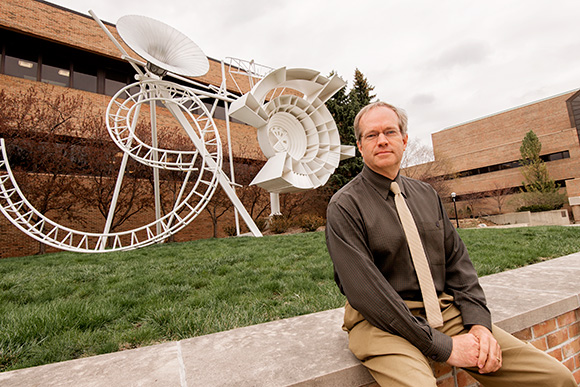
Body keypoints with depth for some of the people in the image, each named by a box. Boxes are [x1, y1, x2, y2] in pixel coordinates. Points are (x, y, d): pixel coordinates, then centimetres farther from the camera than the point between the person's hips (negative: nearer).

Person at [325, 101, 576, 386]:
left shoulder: (426, 194, 11)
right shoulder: (344, 206, -10)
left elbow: (457, 259, 11)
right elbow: (365, 290, -18)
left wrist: (478, 322, -4)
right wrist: (443, 347, -16)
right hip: (382, 320, -5)